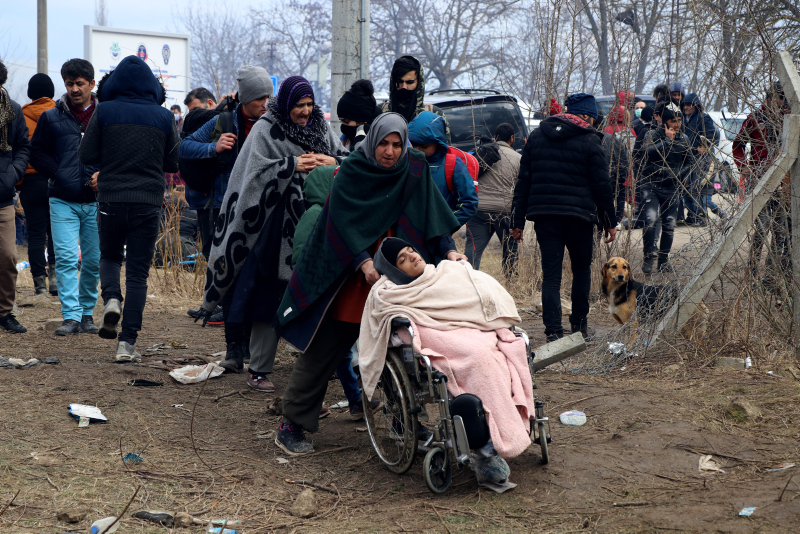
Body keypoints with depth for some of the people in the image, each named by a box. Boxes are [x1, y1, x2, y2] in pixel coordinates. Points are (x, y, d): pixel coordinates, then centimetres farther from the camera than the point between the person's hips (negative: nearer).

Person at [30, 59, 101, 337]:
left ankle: (87, 313, 21)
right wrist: (59, 174, -5)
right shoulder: (51, 118, 6)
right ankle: (71, 316, -9)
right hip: (63, 201, -1)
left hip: (96, 201, 1)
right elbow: (37, 153, 10)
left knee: (94, 261, 7)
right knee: (66, 258, -10)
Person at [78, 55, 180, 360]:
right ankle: (127, 343, 0)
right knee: (138, 272, 5)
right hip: (148, 201, 0)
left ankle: (111, 299, -6)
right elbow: (174, 163, 6)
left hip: (111, 198, 0)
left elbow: (86, 156, -1)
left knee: (110, 256, 24)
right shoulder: (164, 117, 0)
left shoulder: (104, 112, -4)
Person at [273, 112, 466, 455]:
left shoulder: (414, 171, 2)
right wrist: (364, 262, -27)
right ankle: (291, 426, 5)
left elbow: (431, 212, -3)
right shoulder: (351, 172, -8)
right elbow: (343, 221, -15)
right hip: (348, 275, -3)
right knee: (322, 350, -1)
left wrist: (448, 248, -18)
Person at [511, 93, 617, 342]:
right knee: (582, 269, 16)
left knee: (551, 274, 2)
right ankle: (579, 324, 21)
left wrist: (518, 221, 11)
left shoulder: (536, 136, 10)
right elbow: (602, 185, -4)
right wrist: (610, 222, 5)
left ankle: (553, 331, -7)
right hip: (578, 216, -3)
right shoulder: (590, 140, -3)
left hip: (543, 216, 3)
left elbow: (523, 180, 9)